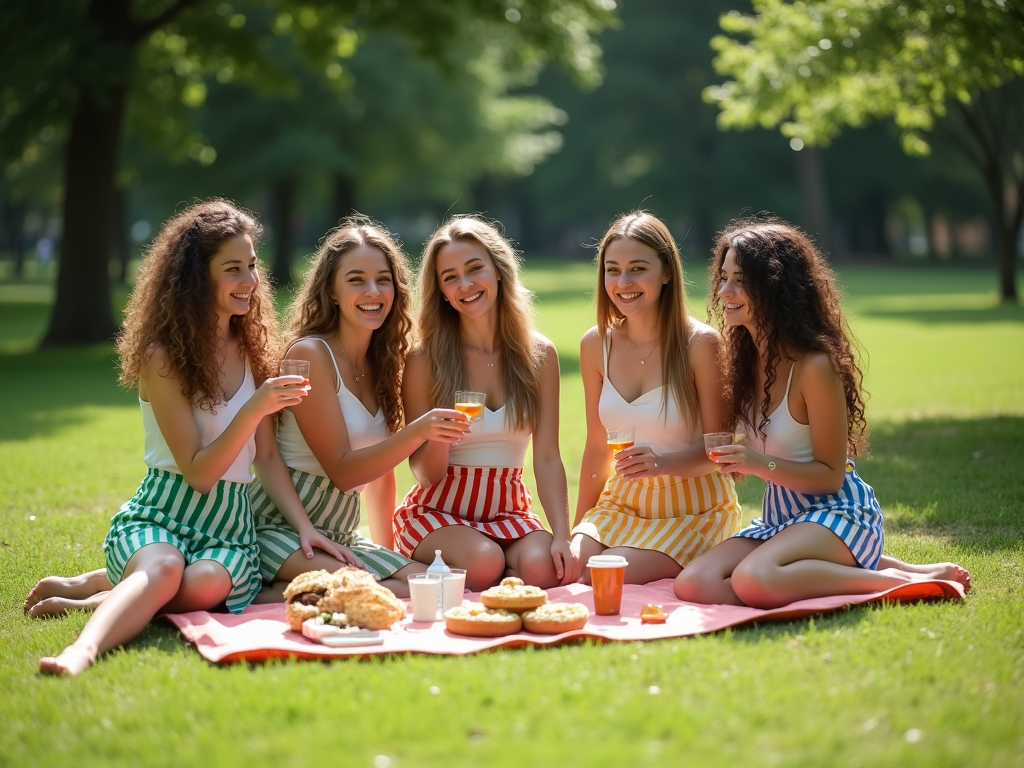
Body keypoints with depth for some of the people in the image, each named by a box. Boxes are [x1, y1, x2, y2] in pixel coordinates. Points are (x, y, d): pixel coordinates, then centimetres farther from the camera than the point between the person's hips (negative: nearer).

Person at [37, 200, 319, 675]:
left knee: (205, 584, -32)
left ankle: (100, 589, -16)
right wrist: (254, 409, -22)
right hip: (160, 515, -4)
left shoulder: (253, 351, 11)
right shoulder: (162, 356, -6)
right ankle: (83, 650, -55)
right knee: (163, 568, -39)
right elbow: (198, 472, -10)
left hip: (230, 527, 4)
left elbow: (266, 458, 13)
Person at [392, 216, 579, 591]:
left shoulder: (539, 355, 0)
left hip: (507, 511, 2)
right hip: (437, 511, -2)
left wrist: (562, 536, -17)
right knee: (484, 563, -33)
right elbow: (425, 474, -6)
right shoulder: (425, 359, -7)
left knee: (543, 568, -30)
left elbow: (547, 458, -4)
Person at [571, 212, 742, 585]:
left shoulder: (700, 343, -15)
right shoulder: (596, 344, 0)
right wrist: (577, 531, 14)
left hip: (693, 508, -4)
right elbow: (597, 446, 9)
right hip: (623, 501, 5)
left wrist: (663, 463, -32)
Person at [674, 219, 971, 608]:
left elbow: (831, 475, -12)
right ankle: (859, 570, -2)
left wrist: (762, 465, -24)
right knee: (693, 585, -15)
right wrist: (740, 461, -1)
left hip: (837, 512, -9)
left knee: (754, 581, -36)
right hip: (779, 514, 9)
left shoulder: (814, 365, -16)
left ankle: (901, 579, -16)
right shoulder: (745, 358, 7)